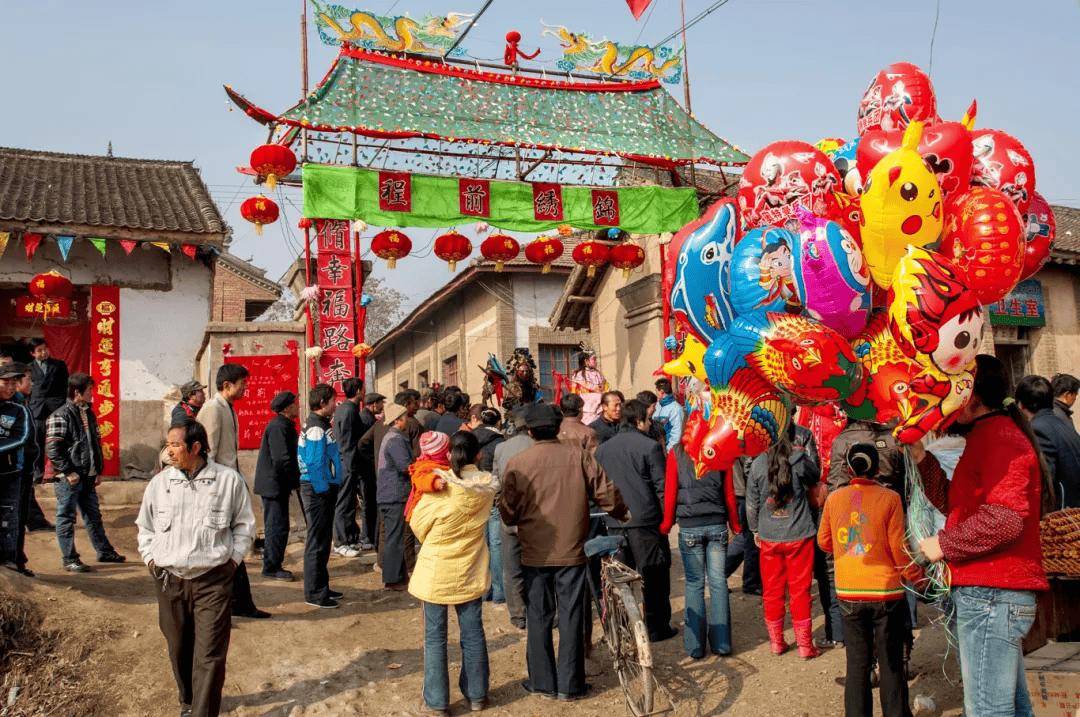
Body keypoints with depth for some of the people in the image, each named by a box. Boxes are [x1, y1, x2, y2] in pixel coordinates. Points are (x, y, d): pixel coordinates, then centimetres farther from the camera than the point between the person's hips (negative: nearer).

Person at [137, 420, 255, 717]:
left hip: (213, 580, -3)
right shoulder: (159, 483, 4)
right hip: (169, 579, 3)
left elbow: (244, 524, 7)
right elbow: (145, 526, 18)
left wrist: (234, 558, 0)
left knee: (210, 655, -5)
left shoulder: (228, 480, -4)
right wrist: (151, 558, 7)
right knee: (179, 649, 15)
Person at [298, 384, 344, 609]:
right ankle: (314, 593, 5)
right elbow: (315, 465, -22)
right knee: (317, 542, -3)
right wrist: (324, 491, -17)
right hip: (318, 490, -10)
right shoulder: (317, 429, -17)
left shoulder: (321, 425, 14)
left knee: (323, 540, 17)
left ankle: (321, 586, 28)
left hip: (324, 489, 10)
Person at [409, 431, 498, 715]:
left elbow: (418, 524, -6)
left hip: (436, 571, -3)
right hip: (470, 571, 3)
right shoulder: (488, 484, -9)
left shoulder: (439, 486, -17)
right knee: (473, 634, 15)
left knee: (435, 638, 9)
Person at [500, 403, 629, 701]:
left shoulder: (517, 463, -7)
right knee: (571, 617, 9)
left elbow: (508, 513, -3)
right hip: (572, 552, 0)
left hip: (535, 553, 0)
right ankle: (569, 685, 16)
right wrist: (623, 513, 15)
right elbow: (606, 493, -5)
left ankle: (542, 681, 21)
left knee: (538, 617, 13)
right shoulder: (578, 456, -7)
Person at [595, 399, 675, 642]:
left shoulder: (603, 448, 8)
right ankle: (657, 627, 13)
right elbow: (661, 486, -9)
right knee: (654, 576, 6)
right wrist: (667, 517, -1)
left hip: (615, 523, 5)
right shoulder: (650, 446, -9)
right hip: (646, 520, -5)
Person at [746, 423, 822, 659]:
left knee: (772, 591, 13)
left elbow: (751, 503, 2)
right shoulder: (800, 459, -12)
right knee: (800, 591, 9)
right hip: (799, 536, -1)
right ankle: (805, 645, 16)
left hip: (769, 537, 1)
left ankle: (776, 642, 24)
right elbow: (815, 477, 11)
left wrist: (755, 529, 15)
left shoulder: (758, 464, -6)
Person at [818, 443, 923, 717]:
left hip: (848, 593, 2)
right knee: (891, 664, 11)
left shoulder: (834, 498, -3)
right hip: (886, 591, -2)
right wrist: (917, 579, 6)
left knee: (857, 664, 12)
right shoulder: (889, 498, -11)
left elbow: (824, 542, 8)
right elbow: (899, 548, -9)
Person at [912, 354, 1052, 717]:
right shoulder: (989, 435, 18)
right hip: (996, 593, 11)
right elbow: (956, 503, 18)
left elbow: (1006, 517, -27)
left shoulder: (998, 434, -16)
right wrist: (921, 458, 8)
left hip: (990, 594, -11)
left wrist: (944, 545, -16)